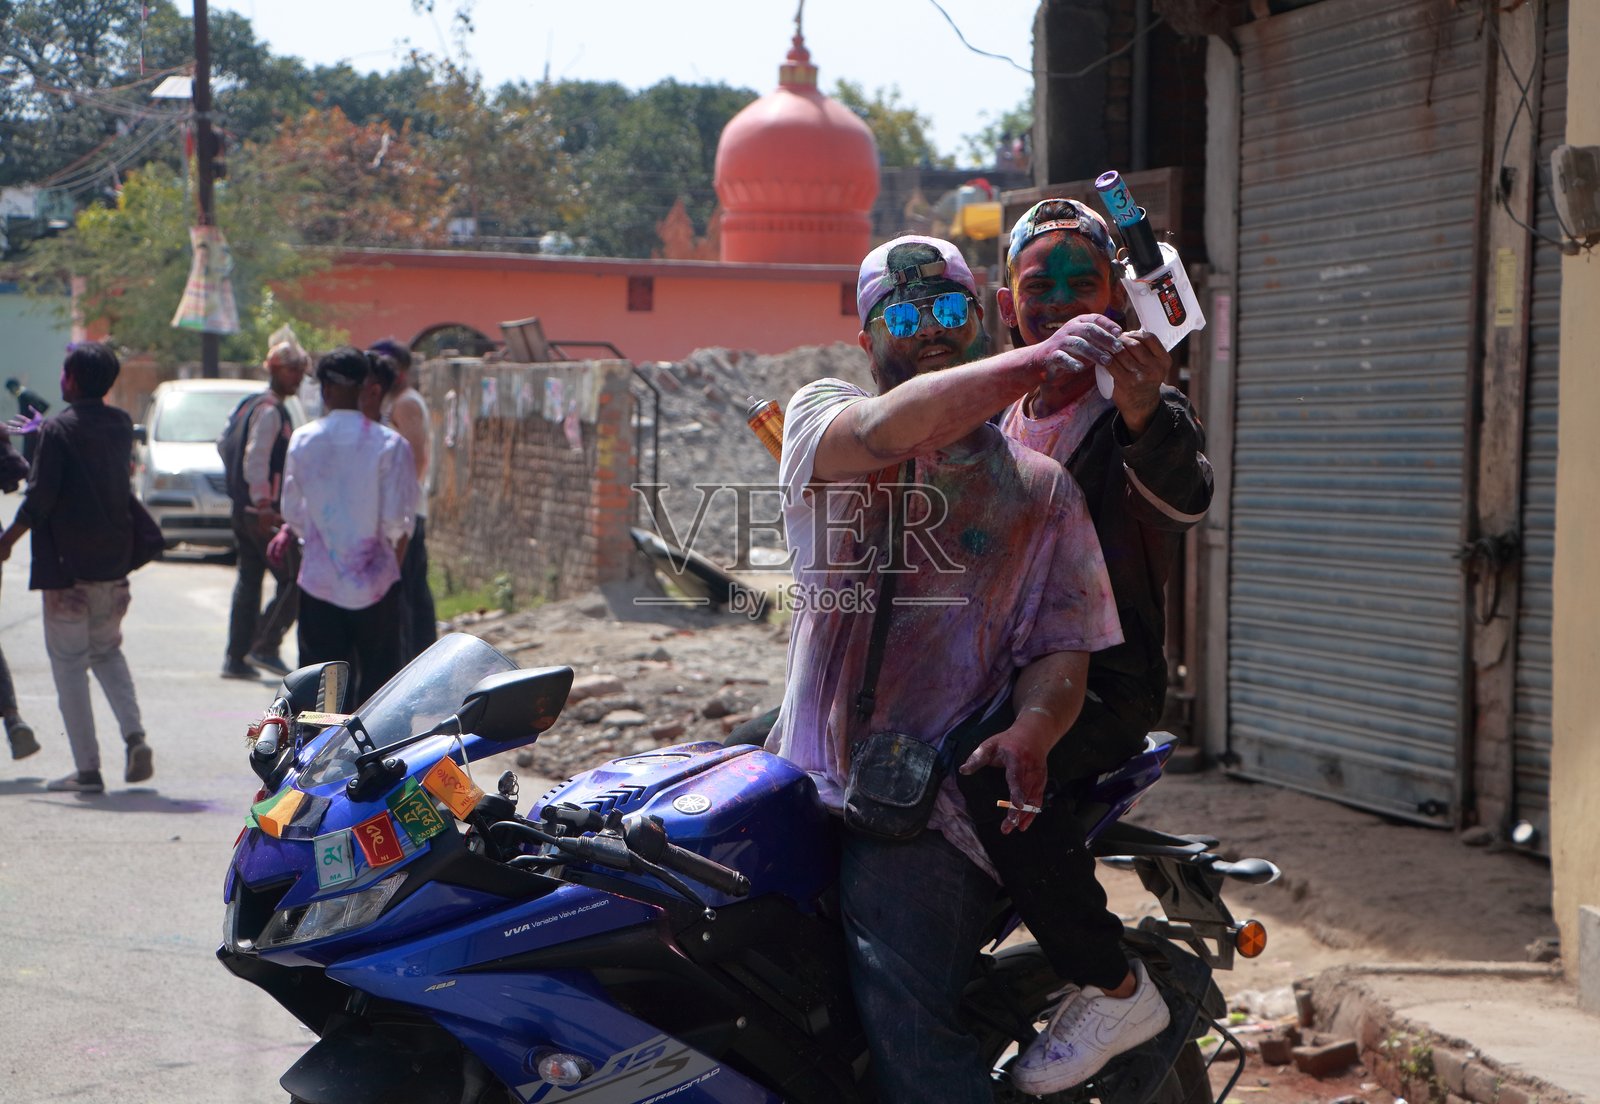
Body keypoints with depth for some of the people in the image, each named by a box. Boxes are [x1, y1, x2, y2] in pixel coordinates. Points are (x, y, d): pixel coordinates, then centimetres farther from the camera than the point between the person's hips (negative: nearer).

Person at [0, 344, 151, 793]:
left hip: (68, 565, -6)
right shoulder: (121, 425, 5)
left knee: (69, 664, 2)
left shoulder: (57, 430, -13)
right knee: (107, 650, 22)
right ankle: (134, 735, 1)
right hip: (115, 562, 6)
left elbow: (39, 498, -15)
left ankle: (88, 769, 0)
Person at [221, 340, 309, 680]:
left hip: (245, 509, 10)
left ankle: (236, 658, 10)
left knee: (248, 580, 10)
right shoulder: (269, 410, -12)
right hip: (262, 511, -10)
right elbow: (255, 459, -21)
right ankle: (266, 646, -5)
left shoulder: (252, 406, 18)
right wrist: (264, 506, -23)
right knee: (294, 580, -5)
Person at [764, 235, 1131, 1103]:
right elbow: (883, 431, -16)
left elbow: (1064, 646, 3)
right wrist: (1039, 361, -25)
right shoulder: (819, 419, 9)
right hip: (808, 779, 3)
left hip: (935, 807, -3)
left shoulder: (1038, 490, 12)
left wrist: (1029, 732, -20)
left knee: (904, 1016, -24)